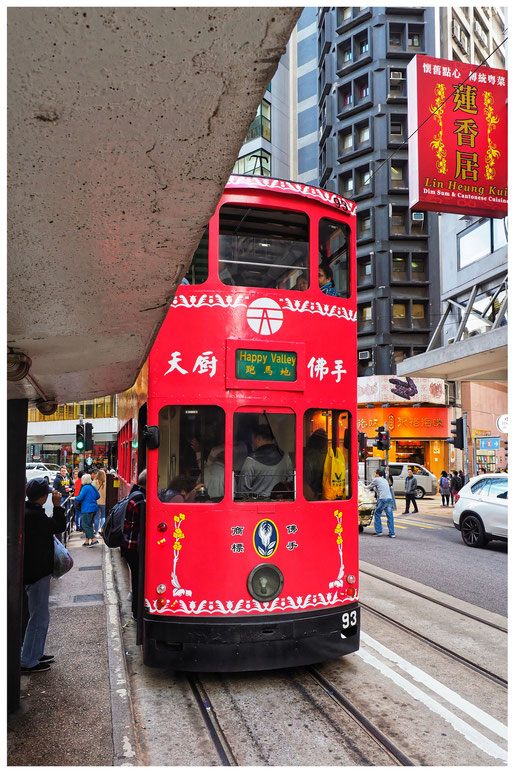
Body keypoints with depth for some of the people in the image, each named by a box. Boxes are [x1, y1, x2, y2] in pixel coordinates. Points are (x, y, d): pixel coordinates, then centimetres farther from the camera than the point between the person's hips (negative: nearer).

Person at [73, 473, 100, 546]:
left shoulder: (85, 488, -15)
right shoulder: (93, 487, 10)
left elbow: (80, 497, -17)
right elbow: (98, 496, 16)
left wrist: (75, 498, 2)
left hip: (87, 509, -9)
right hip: (93, 508, 9)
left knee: (86, 525, -3)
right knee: (89, 525, 14)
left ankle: (94, 540, -9)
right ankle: (87, 541, 18)